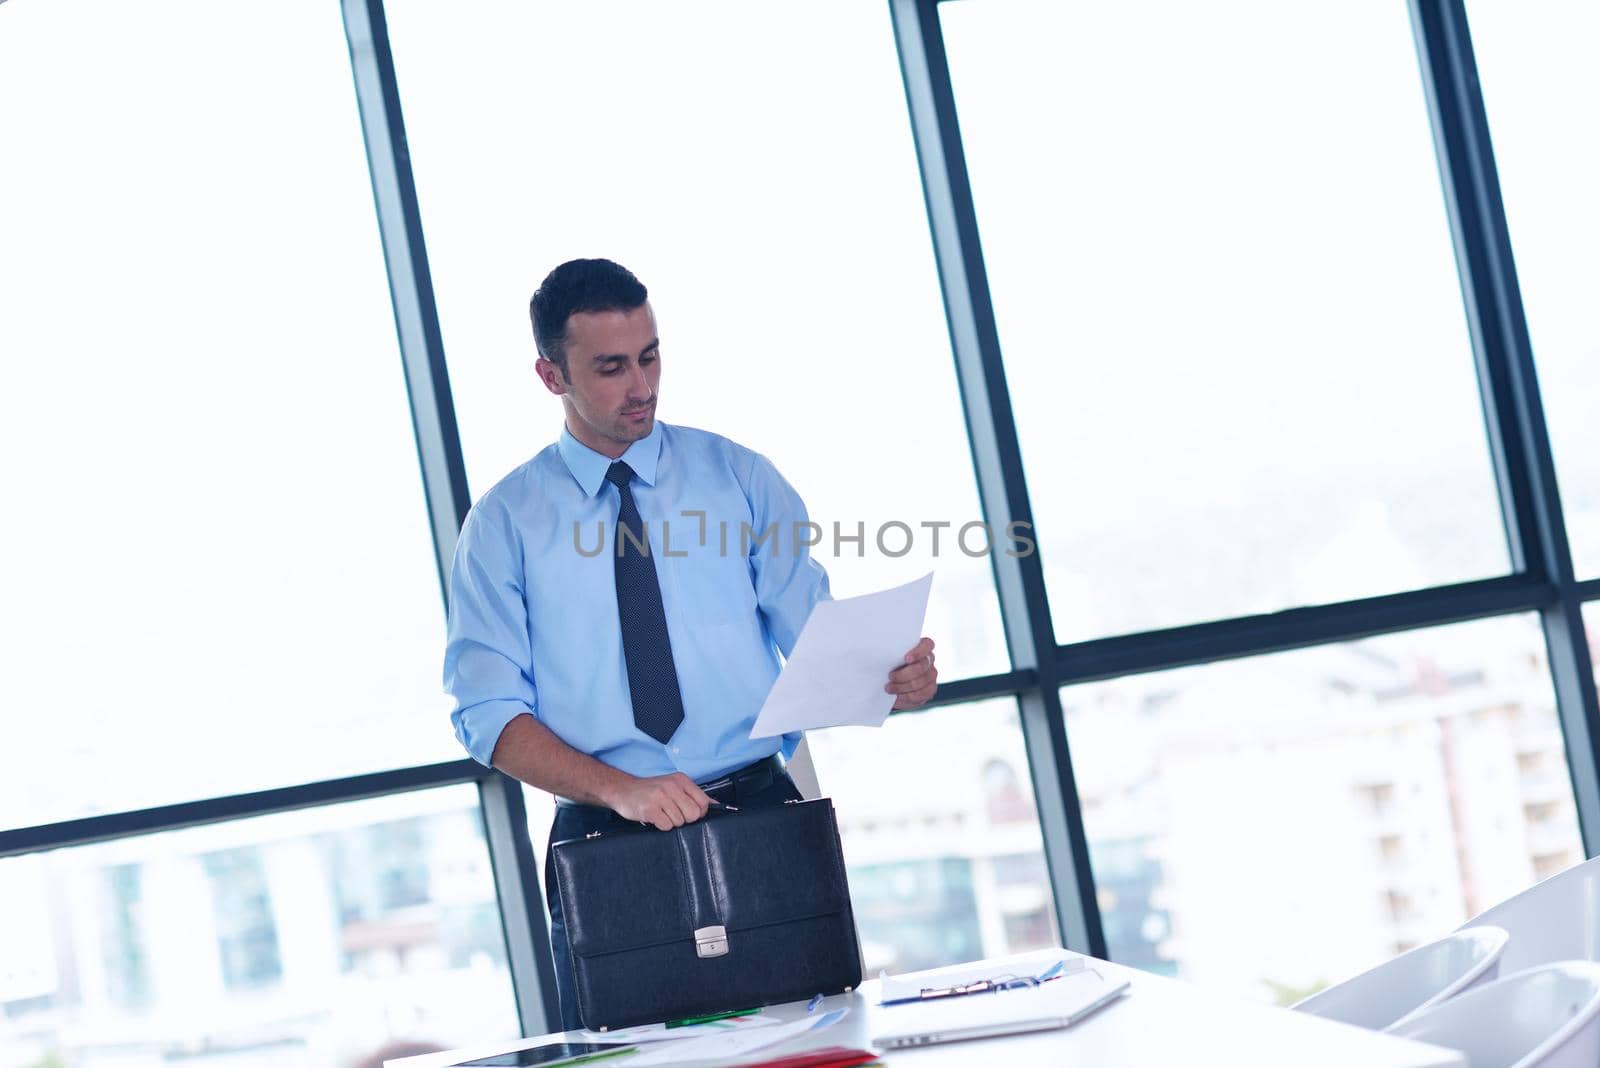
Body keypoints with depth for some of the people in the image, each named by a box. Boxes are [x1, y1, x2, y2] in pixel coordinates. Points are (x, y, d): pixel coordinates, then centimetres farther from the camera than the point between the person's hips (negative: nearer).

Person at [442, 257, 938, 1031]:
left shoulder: (738, 477, 8)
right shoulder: (505, 523, 5)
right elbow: (488, 713, -2)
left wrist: (889, 676, -21)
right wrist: (620, 789, -17)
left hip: (759, 818, 1)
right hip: (604, 847, 0)